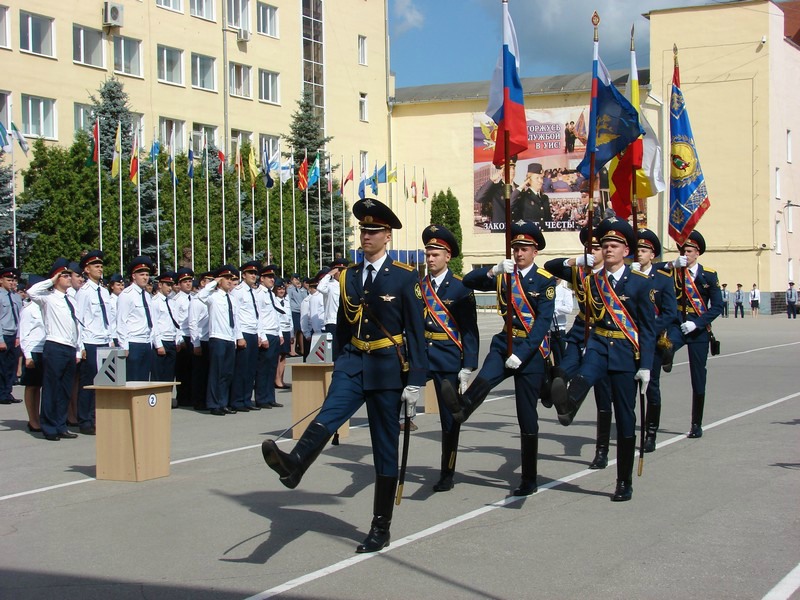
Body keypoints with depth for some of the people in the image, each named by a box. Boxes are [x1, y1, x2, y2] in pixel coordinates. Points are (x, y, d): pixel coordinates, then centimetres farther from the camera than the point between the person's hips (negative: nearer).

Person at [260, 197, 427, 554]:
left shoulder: (405, 278, -4)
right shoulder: (349, 277, 10)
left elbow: (416, 332, -6)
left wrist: (415, 381, -10)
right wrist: (339, 369, 17)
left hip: (387, 368, -3)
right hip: (352, 364, 3)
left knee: (385, 448, 3)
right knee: (327, 417, -26)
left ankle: (381, 527, 10)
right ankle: (293, 465, -53)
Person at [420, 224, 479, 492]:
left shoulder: (460, 288, -5)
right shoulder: (418, 287, 7)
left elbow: (470, 331, -6)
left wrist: (467, 367, -13)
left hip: (448, 359, -3)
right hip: (421, 352, 3)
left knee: (450, 418, 5)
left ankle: (447, 474, 15)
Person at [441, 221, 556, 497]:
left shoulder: (545, 281, -3)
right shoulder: (503, 275, 9)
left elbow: (543, 321, -13)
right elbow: (469, 282, -3)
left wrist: (521, 354, -22)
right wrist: (494, 270, -21)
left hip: (531, 350, -3)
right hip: (504, 343, 3)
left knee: (527, 418, 3)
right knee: (484, 379, -31)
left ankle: (529, 480, 12)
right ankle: (459, 409, -61)